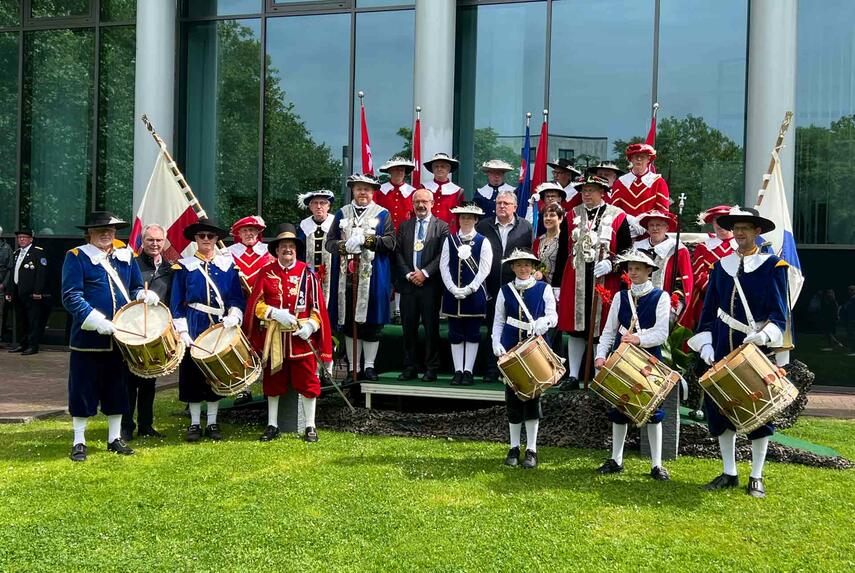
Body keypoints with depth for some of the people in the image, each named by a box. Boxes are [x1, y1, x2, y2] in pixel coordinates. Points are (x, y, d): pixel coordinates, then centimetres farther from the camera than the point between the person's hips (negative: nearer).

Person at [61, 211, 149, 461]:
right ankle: (79, 442, 13)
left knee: (118, 389, 12)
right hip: (88, 337, -4)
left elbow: (135, 288, 18)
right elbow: (71, 296, -13)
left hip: (120, 336, 5)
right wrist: (96, 320, -23)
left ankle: (115, 438, 24)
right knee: (83, 390, 2)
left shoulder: (125, 256, 10)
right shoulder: (76, 257, -5)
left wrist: (145, 295, -7)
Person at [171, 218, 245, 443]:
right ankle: (194, 423, 11)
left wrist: (234, 316, -14)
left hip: (221, 327, 1)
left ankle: (212, 423, 16)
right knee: (193, 374, 1)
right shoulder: (185, 266, 3)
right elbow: (177, 303, 1)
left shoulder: (228, 264, 6)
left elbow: (238, 297, 5)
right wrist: (182, 331, -7)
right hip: (194, 328, -1)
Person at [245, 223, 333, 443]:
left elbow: (318, 305, 1)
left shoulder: (307, 273, 1)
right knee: (273, 382, 10)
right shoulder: (267, 272, 3)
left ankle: (310, 426, 12)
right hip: (273, 338, 1)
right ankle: (272, 425, 22)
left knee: (307, 382, 2)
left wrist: (311, 325, -14)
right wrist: (275, 313, -16)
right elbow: (255, 304, -1)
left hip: (302, 337, -1)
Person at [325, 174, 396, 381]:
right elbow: (330, 242, 8)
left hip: (372, 277, -2)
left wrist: (366, 240, -15)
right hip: (346, 277, 2)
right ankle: (353, 368, 12)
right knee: (348, 322, 5)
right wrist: (344, 246, -12)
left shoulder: (383, 214, 7)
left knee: (372, 323, 1)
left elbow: (390, 242, -4)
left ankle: (369, 366, 11)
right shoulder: (342, 213, 15)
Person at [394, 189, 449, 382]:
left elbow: (443, 255, -5)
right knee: (408, 327, 5)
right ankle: (410, 368, 11)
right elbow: (398, 253, 8)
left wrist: (424, 273, -12)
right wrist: (408, 274, -6)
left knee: (431, 328, 0)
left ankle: (431, 369, 6)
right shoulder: (404, 226, 14)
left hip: (430, 284, -3)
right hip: (408, 284, 3)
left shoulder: (442, 227, 3)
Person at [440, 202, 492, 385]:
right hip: (452, 293, 2)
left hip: (474, 294, -2)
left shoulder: (483, 242, 0)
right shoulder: (449, 240, 7)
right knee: (455, 334, 5)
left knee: (473, 334, 2)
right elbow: (444, 266, 3)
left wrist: (469, 289, -14)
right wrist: (453, 288, -9)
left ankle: (468, 371, 7)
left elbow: (484, 269, -6)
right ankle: (458, 371, 10)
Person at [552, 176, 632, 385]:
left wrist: (611, 264, -17)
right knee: (575, 329, 5)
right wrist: (557, 285, 7)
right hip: (575, 282, 2)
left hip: (605, 282, -2)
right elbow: (562, 252, 10)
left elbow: (626, 249, 3)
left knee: (601, 329, 2)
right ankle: (572, 375, 13)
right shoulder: (572, 216, 9)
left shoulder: (617, 216, 2)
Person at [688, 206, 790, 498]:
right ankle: (729, 473, 18)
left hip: (758, 350, -4)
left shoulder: (773, 266, -2)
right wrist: (706, 343, -1)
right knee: (719, 407, 4)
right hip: (723, 351, 4)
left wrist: (765, 335, -26)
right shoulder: (721, 266, 9)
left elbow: (779, 314, -8)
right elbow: (709, 310, 11)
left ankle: (756, 478, 12)